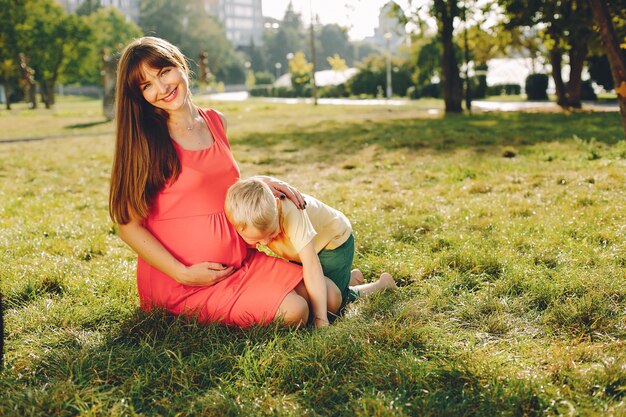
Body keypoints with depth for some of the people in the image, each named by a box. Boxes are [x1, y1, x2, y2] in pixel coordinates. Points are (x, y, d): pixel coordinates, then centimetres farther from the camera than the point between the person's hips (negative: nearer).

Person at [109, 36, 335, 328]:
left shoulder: (217, 122, 7)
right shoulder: (144, 141, -11)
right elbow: (129, 225, -11)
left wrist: (258, 182, 3)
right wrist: (182, 274, -19)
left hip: (239, 261, 6)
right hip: (178, 279, -6)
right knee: (292, 312, -20)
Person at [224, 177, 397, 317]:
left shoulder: (291, 212, -44)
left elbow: (311, 263, -46)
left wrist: (320, 318, -48)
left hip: (334, 239, -6)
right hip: (312, 243, 7)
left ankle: (382, 283, 13)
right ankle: (351, 277, 33)